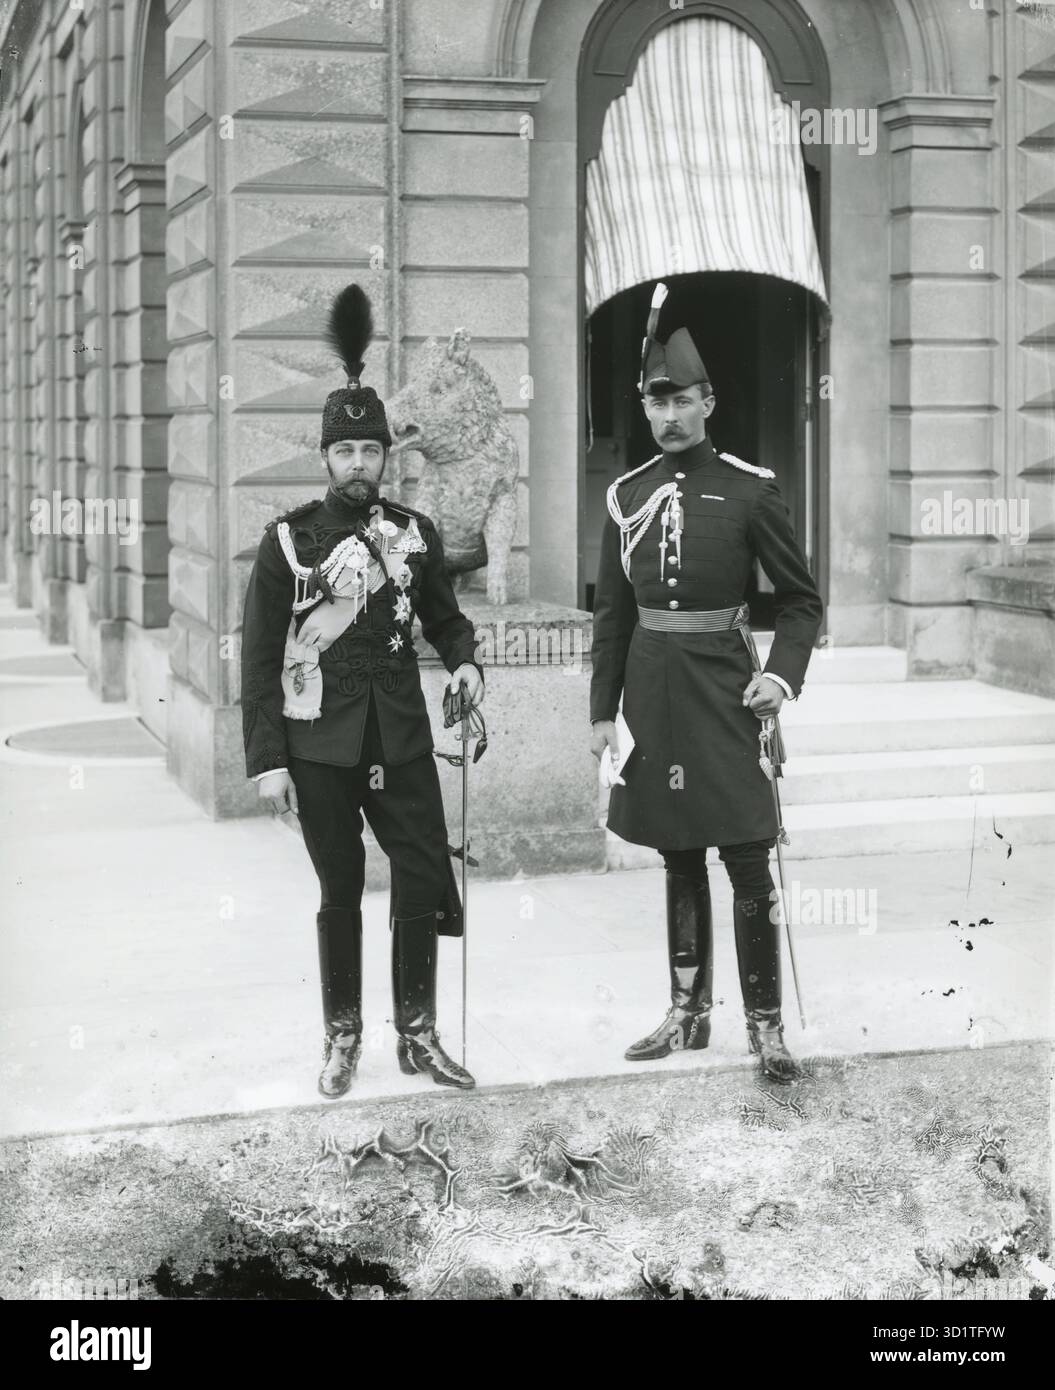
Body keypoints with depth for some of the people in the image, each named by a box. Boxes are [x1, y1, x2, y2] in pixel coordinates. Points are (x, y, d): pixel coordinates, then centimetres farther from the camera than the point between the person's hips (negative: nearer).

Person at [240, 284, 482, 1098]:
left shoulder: (415, 534, 4)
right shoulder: (289, 539, -4)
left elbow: (443, 615, 17)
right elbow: (260, 654, -4)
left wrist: (463, 661, -6)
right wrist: (267, 758, -9)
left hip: (400, 736, 2)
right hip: (320, 746, -2)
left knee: (426, 877, 0)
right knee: (340, 891, 7)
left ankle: (418, 1032, 15)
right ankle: (343, 1035, 21)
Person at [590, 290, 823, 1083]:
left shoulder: (750, 489, -5)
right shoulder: (627, 496, 6)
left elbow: (803, 600, -1)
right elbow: (611, 613, 10)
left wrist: (783, 674, -17)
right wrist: (603, 711, 7)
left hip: (725, 691, -4)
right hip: (652, 695, 4)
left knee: (747, 860, -3)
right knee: (678, 860, 12)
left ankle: (766, 1022, 6)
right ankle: (689, 1012, 23)